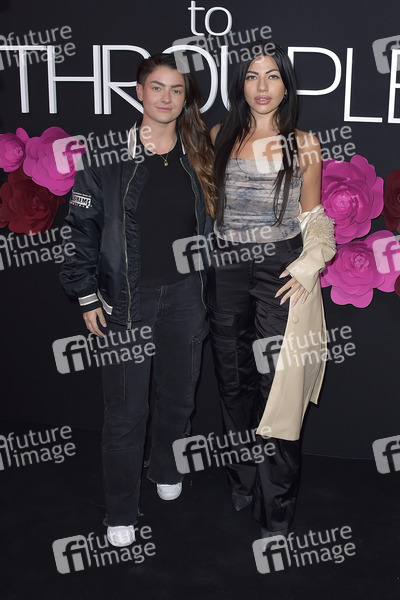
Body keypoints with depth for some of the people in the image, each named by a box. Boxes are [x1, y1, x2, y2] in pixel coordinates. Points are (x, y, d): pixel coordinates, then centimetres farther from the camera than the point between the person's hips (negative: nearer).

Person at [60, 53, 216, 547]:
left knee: (178, 395, 16)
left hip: (184, 294, 4)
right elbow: (82, 226, -3)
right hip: (125, 299, -3)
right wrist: (87, 294, -7)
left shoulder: (198, 155, 6)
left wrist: (207, 282, 11)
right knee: (126, 409, 1)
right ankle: (120, 512, 18)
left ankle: (165, 469, 43)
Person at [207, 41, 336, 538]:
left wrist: (309, 265, -7)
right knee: (233, 377, 11)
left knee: (276, 384, -5)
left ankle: (276, 513, 5)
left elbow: (313, 217, 7)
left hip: (281, 268, -3)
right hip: (226, 268, 3)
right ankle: (243, 478, 30)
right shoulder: (219, 138, 8)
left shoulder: (303, 144, 3)